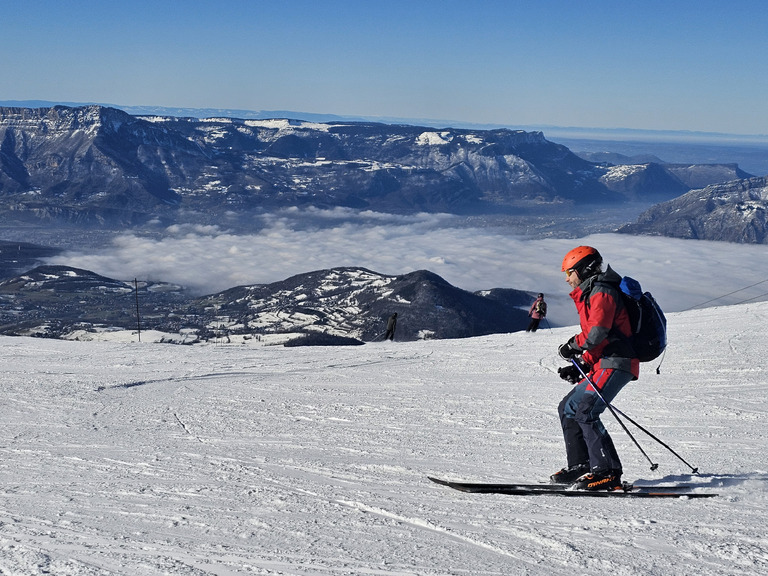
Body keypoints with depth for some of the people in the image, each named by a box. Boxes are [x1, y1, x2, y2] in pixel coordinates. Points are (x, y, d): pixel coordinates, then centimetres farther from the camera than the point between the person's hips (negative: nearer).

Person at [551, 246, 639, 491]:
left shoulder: (601, 292, -7)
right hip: (603, 365, 11)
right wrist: (580, 367, 15)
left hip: (615, 364, -11)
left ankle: (607, 471, -21)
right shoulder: (591, 294, 26)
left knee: (585, 413, -21)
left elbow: (597, 330, -22)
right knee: (568, 408, 12)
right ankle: (580, 465, 12)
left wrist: (573, 346, -7)